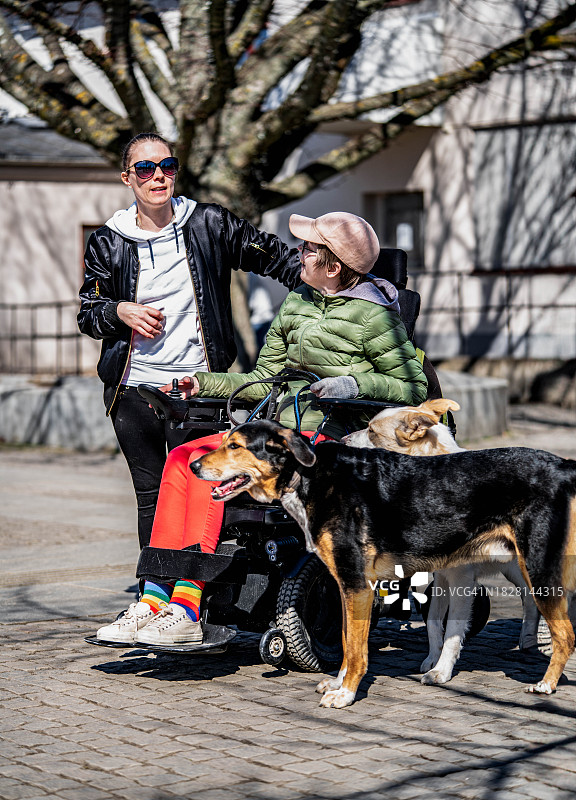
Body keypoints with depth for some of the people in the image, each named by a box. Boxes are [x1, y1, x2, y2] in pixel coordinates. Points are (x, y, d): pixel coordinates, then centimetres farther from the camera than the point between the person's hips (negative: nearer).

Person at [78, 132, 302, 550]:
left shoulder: (209, 223, 2)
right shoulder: (107, 243, 5)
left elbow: (274, 255, 10)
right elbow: (88, 313, 11)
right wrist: (120, 311, -10)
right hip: (133, 387, 1)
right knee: (151, 495, 5)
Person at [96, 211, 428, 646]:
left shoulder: (372, 316, -6)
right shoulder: (296, 303, 17)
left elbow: (416, 389, -6)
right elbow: (263, 380, 21)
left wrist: (355, 383, -19)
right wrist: (203, 383, 10)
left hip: (330, 440, -8)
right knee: (182, 458, -14)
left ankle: (187, 610, -27)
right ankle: (153, 601, -19)